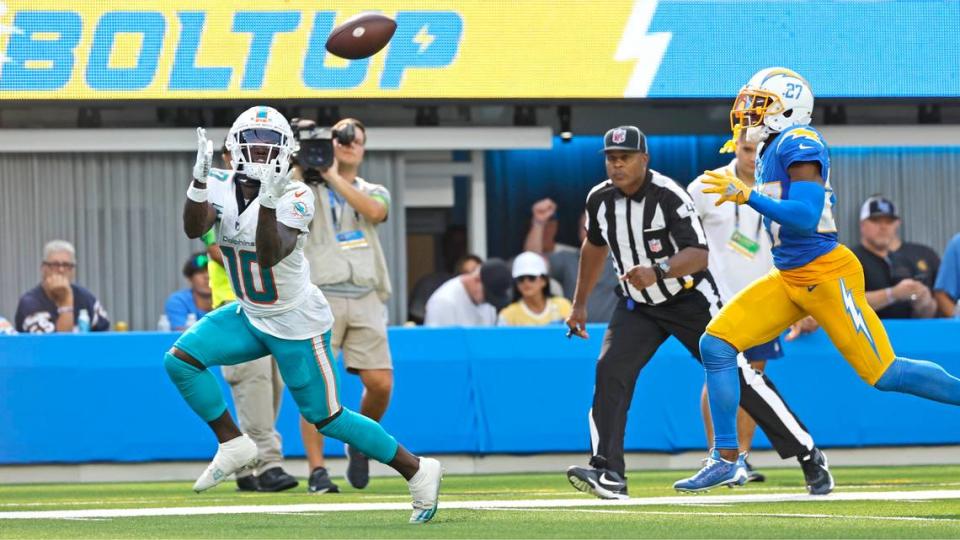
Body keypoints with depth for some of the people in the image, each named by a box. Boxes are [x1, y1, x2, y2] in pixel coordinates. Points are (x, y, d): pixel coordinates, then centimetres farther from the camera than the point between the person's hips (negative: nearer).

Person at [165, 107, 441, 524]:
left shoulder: (294, 197, -22)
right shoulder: (221, 188, -7)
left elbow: (270, 255, -36)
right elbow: (193, 228, -27)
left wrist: (268, 202, -49)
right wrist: (199, 178, -42)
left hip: (297, 324, -6)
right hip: (250, 317, 6)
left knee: (326, 417, 0)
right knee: (181, 359, -11)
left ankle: (417, 470, 14)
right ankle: (233, 445, 4)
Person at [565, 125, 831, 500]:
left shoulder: (668, 196, -24)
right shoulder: (599, 199, -5)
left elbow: (699, 255, -33)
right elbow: (595, 245, 16)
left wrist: (658, 271, -50)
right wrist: (580, 303, 20)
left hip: (691, 299, -5)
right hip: (638, 307, 5)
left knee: (736, 374, -6)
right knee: (609, 370, -17)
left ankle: (807, 455, 7)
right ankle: (608, 474, -20)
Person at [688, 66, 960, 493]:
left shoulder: (799, 144, -15)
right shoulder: (771, 151, 13)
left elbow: (806, 215, -25)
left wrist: (746, 196, -26)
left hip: (825, 275, -9)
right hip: (787, 278, 9)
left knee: (884, 373, -5)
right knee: (716, 344, -1)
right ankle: (726, 460, 3)